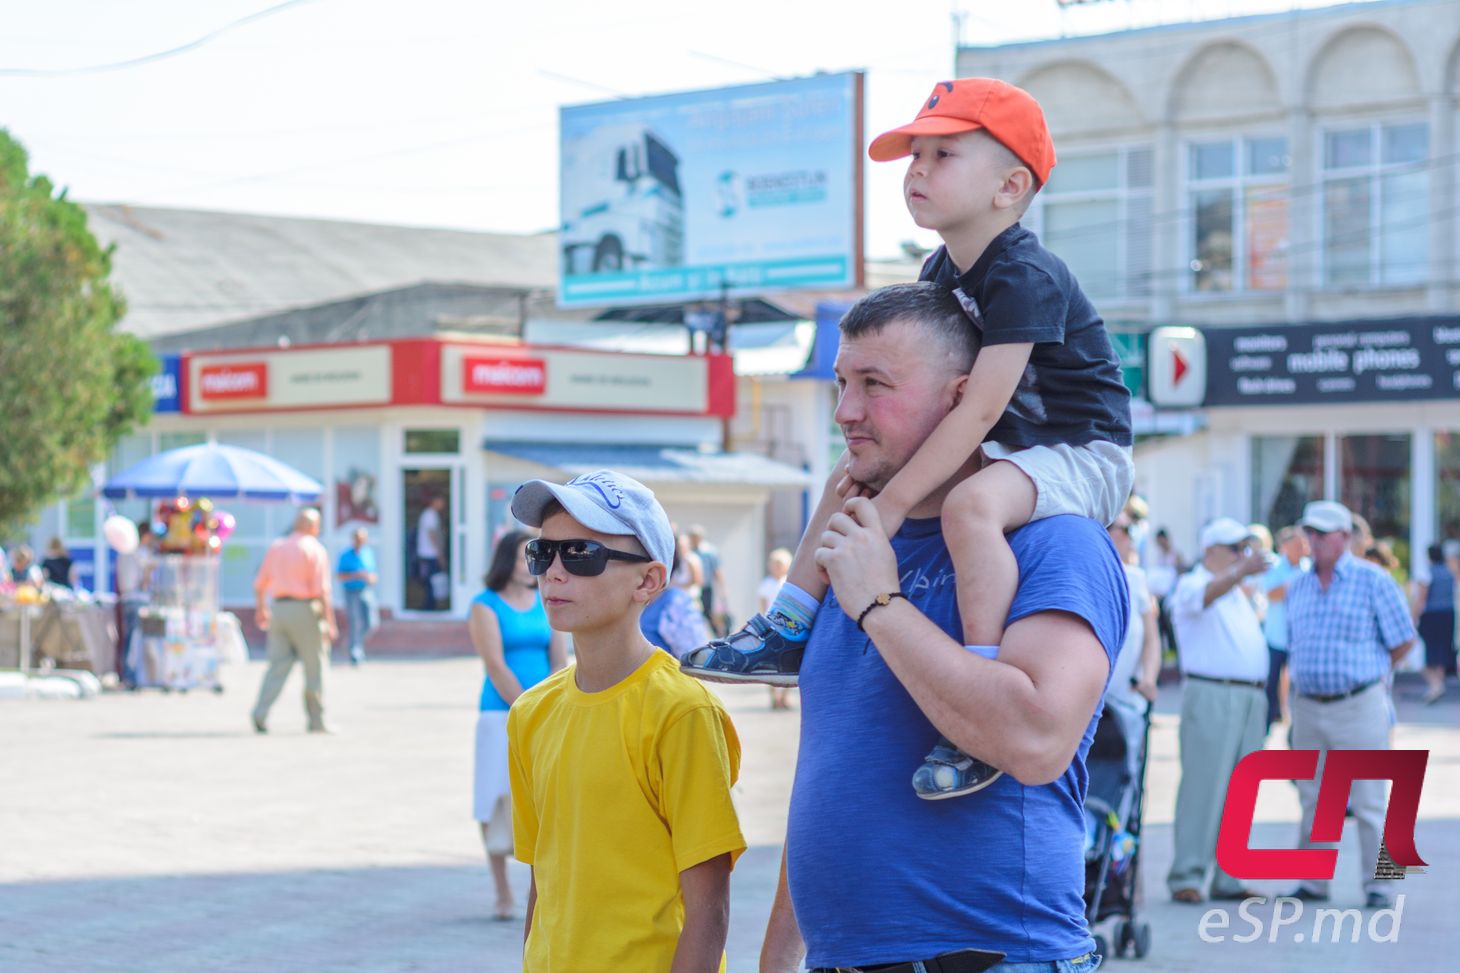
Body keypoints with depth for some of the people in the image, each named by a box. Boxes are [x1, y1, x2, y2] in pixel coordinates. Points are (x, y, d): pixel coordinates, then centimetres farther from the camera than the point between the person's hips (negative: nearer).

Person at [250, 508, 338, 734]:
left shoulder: (276, 547, 12)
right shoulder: (314, 549, -6)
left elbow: (259, 584, 16)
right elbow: (321, 589, -13)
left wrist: (261, 610, 30)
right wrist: (329, 622, -11)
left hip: (278, 608, 5)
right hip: (304, 609, -5)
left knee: (278, 664, 5)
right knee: (314, 667, 5)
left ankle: (261, 712, -12)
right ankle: (317, 720, 10)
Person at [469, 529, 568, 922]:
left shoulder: (546, 605, 11)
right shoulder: (486, 607, -1)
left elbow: (560, 662, 5)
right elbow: (496, 667, -9)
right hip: (502, 716, -3)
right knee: (500, 802, -1)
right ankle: (503, 894, 9)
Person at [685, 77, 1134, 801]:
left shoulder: (1023, 277, -24)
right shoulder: (941, 272, 6)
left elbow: (980, 409, -30)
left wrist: (892, 502, -29)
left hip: (1082, 454, -10)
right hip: (1006, 449, 10)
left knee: (971, 505, -39)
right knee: (850, 478, 13)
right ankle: (790, 626, 19)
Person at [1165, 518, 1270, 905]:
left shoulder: (1238, 594, 22)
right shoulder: (1191, 585, -3)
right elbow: (1206, 595, -28)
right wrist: (1241, 571, -47)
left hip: (1252, 698, 8)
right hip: (1212, 696, -8)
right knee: (1203, 786, -10)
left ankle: (1227, 879, 10)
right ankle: (1186, 876, -9)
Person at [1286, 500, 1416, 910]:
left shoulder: (1373, 581, -5)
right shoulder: (1297, 587, 11)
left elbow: (1403, 641, 0)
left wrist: (1367, 675, 5)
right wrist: (1300, 680, 11)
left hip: (1359, 706, -5)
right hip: (1307, 707, 5)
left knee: (1369, 801, -3)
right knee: (1313, 801, 10)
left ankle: (1378, 885, 3)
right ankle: (1313, 883, 18)